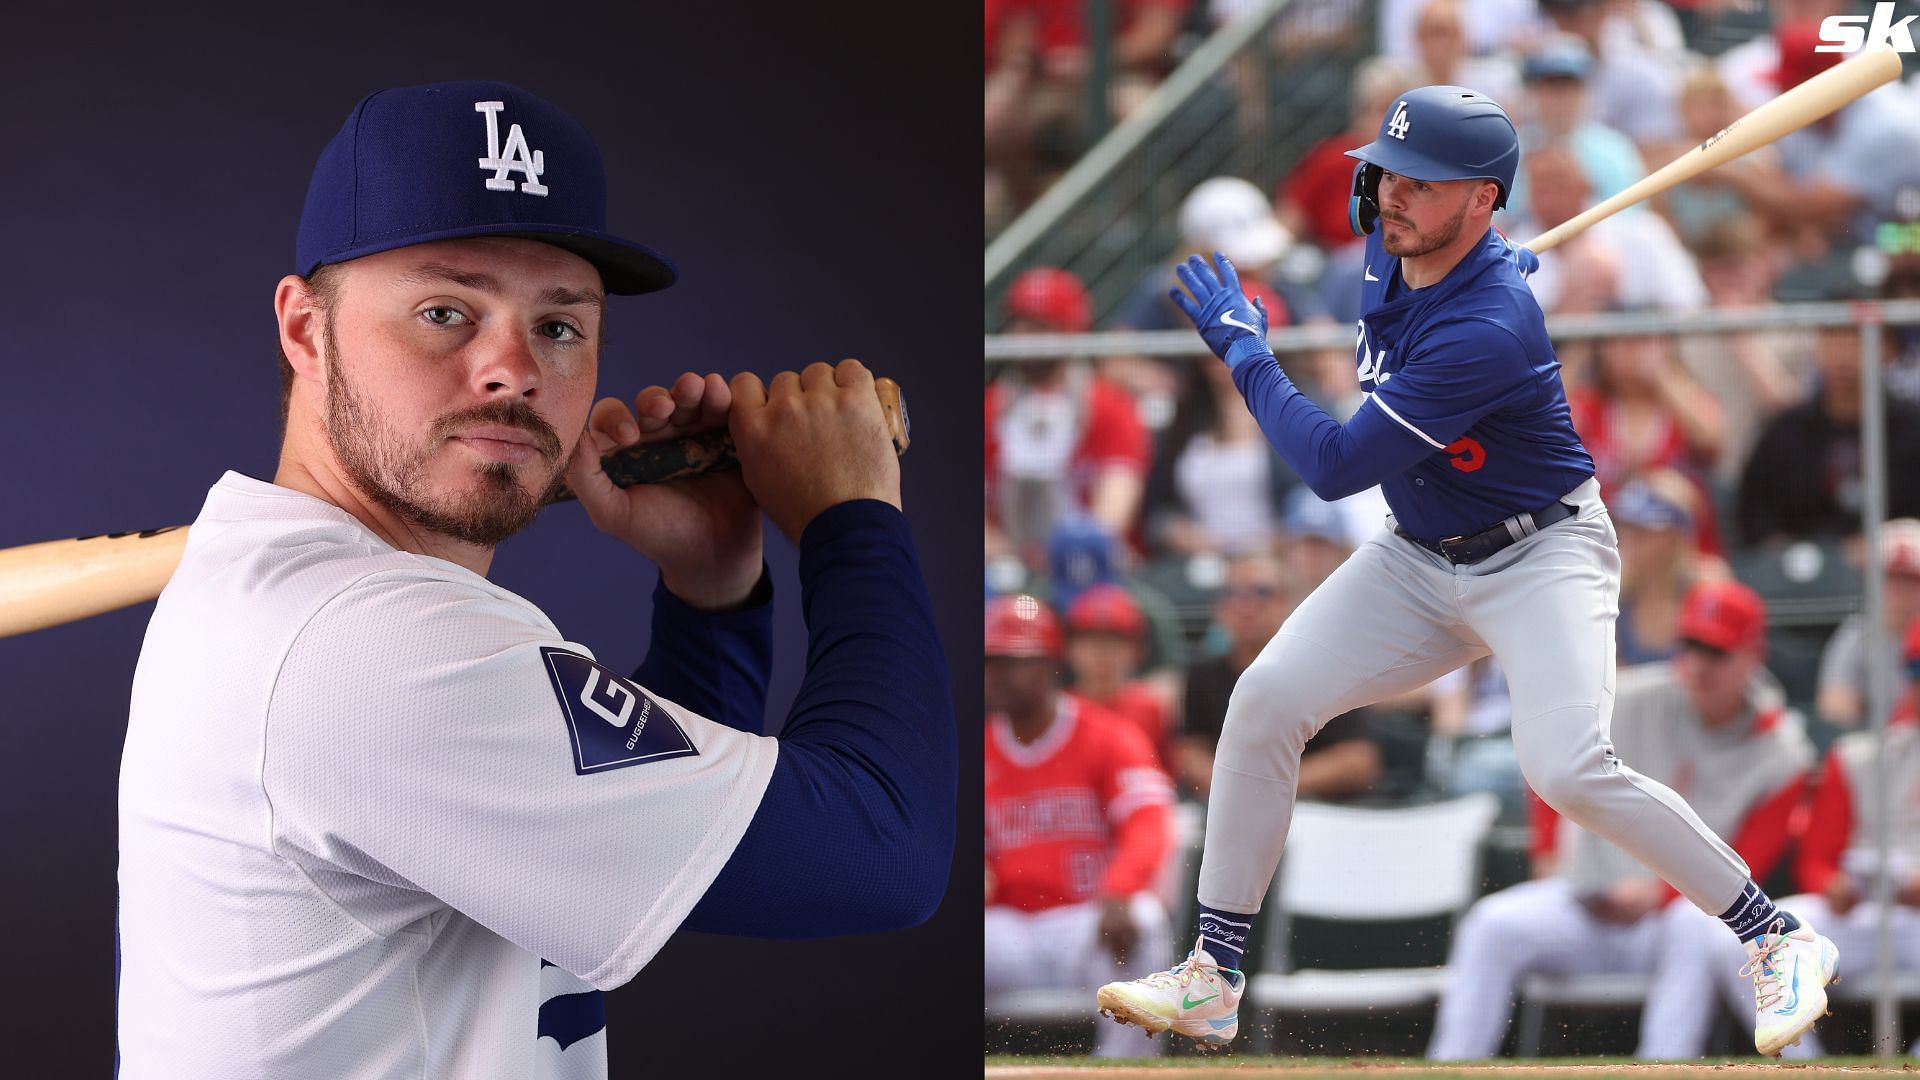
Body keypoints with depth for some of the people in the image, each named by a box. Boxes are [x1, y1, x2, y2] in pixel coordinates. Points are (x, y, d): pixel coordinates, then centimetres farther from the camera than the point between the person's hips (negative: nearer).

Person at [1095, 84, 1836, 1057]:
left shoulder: (1485, 332, -31)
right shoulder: (1388, 253, -5)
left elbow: (1333, 467, -29)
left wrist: (1244, 352, -17)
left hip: (1541, 555, -8)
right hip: (1417, 559, 8)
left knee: (1569, 771, -27)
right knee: (1265, 699, -8)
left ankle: (1781, 940, -9)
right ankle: (1211, 980, 0)